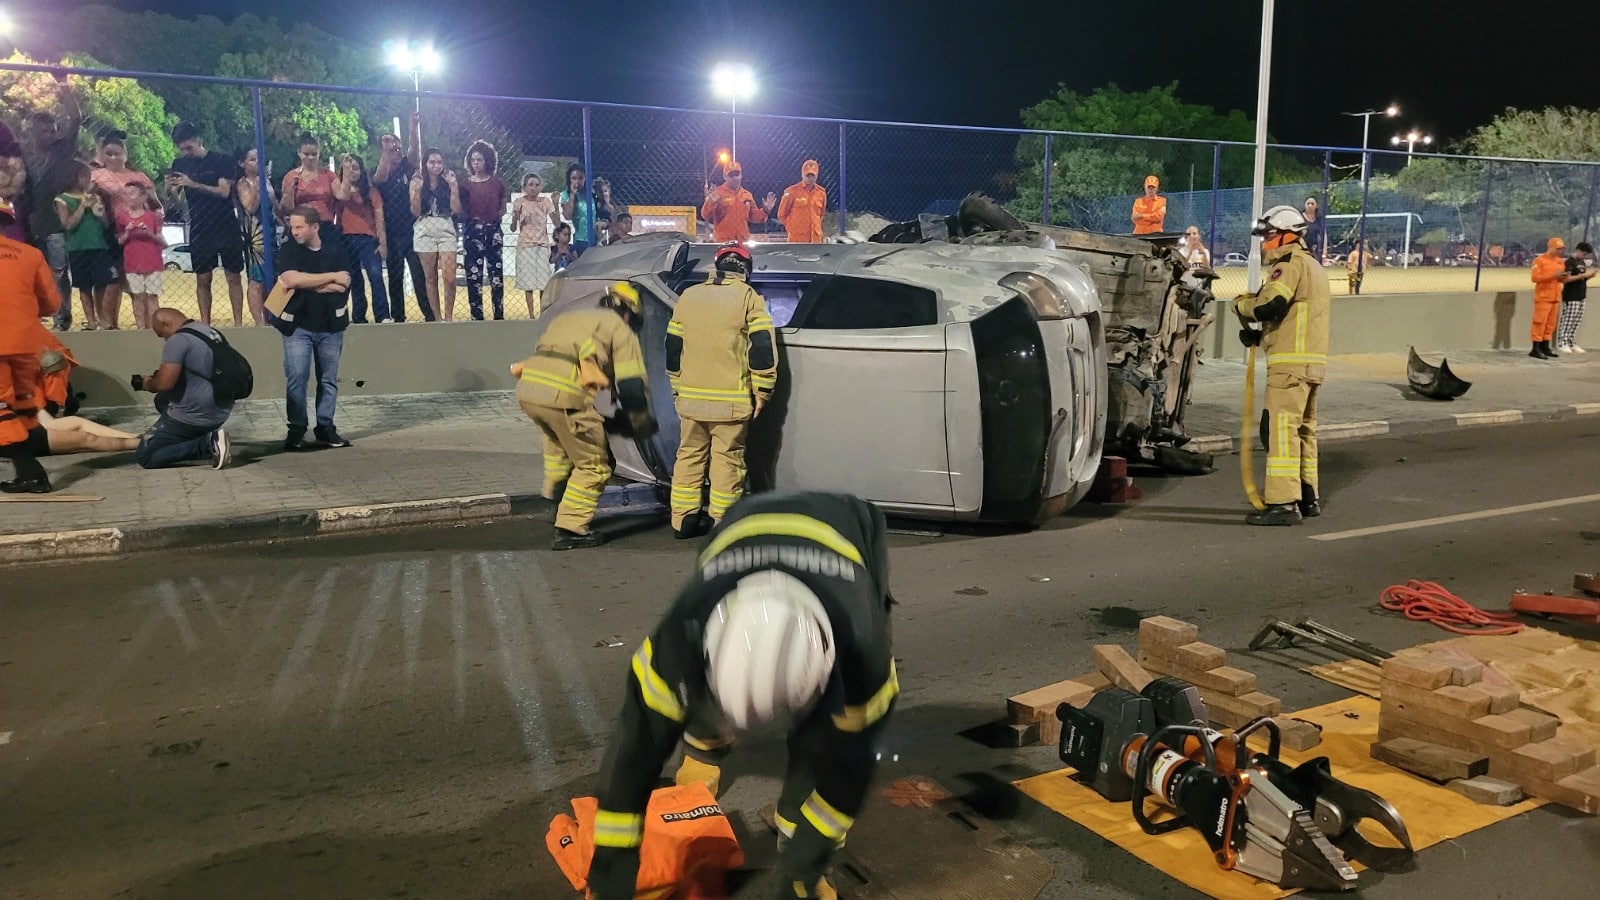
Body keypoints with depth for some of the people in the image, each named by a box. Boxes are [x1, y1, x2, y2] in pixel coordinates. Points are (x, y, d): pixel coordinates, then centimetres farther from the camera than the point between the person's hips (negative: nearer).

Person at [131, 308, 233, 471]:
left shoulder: (178, 340, -17)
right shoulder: (212, 332, 10)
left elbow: (164, 383, -25)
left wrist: (146, 384, -2)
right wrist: (157, 376, 23)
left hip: (195, 417, -9)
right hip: (221, 413, 9)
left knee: (143, 457, 3)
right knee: (162, 400, 33)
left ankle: (208, 444, -13)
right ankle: (209, 435, 13)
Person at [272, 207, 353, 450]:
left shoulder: (335, 250, 5)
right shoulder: (288, 250, 2)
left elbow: (344, 283, -9)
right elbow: (291, 279, -17)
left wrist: (305, 282, -13)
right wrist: (331, 277, -12)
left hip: (331, 326, 2)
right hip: (298, 325, -1)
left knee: (329, 380, 6)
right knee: (296, 379, -7)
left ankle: (325, 427, 14)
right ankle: (296, 430, -1)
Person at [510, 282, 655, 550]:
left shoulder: (569, 318, 33)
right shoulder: (619, 329, 13)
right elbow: (630, 384, 6)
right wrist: (641, 421, 19)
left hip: (527, 387, 7)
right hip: (562, 395, -7)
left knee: (558, 439, 39)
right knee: (593, 464, 8)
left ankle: (554, 493, 42)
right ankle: (570, 531, 8)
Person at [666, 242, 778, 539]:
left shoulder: (688, 296, 11)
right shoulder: (748, 298, -3)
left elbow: (673, 348, 15)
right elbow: (763, 347, -9)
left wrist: (677, 389, 24)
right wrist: (762, 390, -1)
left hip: (690, 396, 4)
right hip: (730, 400, -4)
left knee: (689, 454, 13)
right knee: (727, 459, 2)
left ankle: (683, 520, 16)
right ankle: (722, 523, 4)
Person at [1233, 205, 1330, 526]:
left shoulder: (1290, 264, -9)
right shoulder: (1312, 266, 23)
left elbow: (1268, 306, -21)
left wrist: (1240, 304, -1)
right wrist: (1258, 335, 10)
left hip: (1291, 361, -10)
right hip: (1312, 360, 10)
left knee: (1282, 429, -12)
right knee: (1303, 428, 15)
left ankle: (1284, 503, -16)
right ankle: (1307, 497, 22)